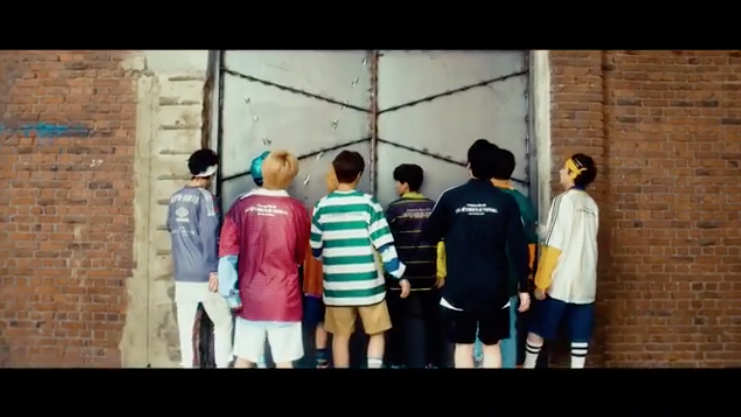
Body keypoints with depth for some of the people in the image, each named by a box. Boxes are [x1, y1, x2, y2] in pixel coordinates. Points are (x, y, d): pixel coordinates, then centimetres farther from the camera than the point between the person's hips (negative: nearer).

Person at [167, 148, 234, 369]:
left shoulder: (175, 198, 9)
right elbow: (209, 235, -16)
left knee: (185, 324, 10)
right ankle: (222, 364, 7)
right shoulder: (204, 197, -11)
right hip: (204, 274, -6)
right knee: (223, 321, 7)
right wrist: (214, 270, -14)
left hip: (182, 274, 6)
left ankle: (188, 364, 15)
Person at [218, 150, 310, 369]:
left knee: (244, 358, 14)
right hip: (283, 297, -2)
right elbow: (300, 255, 2)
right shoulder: (296, 209, -9)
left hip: (249, 297, 2)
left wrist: (229, 291, 3)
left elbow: (227, 252, -6)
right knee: (284, 361, 8)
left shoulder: (242, 205, -5)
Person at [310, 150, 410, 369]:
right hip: (367, 284, -2)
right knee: (376, 333, 15)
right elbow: (384, 245, -10)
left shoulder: (322, 206, -1)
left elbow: (316, 249, 6)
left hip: (336, 285, 2)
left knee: (341, 336, 15)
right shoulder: (368, 203, -8)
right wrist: (401, 275, -1)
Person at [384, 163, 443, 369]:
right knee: (431, 320, 11)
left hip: (400, 275, -3)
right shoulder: (433, 207, 1)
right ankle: (432, 362, 17)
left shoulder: (395, 208, -8)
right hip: (428, 276, 3)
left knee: (397, 321, 10)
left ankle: (396, 362, 15)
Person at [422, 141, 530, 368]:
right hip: (494, 287, 1)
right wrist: (524, 286, 2)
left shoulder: (451, 198, -6)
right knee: (492, 345, 14)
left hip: (459, 287, -1)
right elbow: (518, 246, -5)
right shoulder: (506, 201, -4)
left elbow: (428, 235, 1)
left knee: (463, 344, 12)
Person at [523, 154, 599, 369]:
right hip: (585, 282, 6)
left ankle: (528, 365, 20)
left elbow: (553, 246, -14)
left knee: (537, 328, 9)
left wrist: (541, 281, -10)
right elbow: (586, 243, 14)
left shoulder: (563, 200, -9)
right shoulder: (592, 205, 10)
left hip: (560, 282, -6)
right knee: (580, 335, 8)